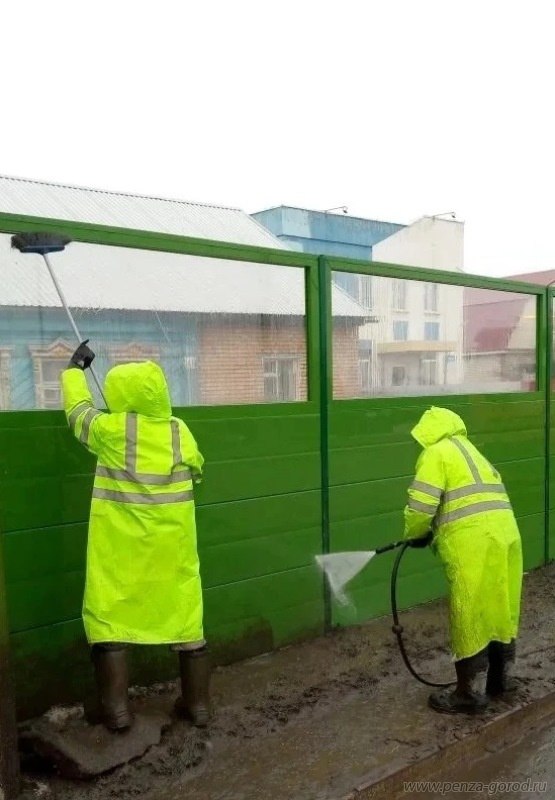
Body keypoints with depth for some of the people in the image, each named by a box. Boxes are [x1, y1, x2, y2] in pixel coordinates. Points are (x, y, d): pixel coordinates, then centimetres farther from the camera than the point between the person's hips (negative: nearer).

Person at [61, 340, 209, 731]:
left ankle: (116, 708, 15)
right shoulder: (180, 432, -3)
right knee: (186, 614, 11)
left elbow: (77, 408, 9)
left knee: (108, 616, 11)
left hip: (121, 546, -2)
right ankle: (197, 702, 21)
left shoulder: (110, 429, -11)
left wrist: (74, 369, 25)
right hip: (171, 545, 3)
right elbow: (196, 470, 14)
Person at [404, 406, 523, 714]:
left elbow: (421, 506, -11)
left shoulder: (436, 452, -2)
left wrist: (415, 534, 9)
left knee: (470, 620, 2)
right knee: (499, 611, 20)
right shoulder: (470, 451, 25)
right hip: (505, 536, 9)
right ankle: (500, 678, 34)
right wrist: (435, 534, 22)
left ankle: (471, 693, 12)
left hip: (474, 545, -9)